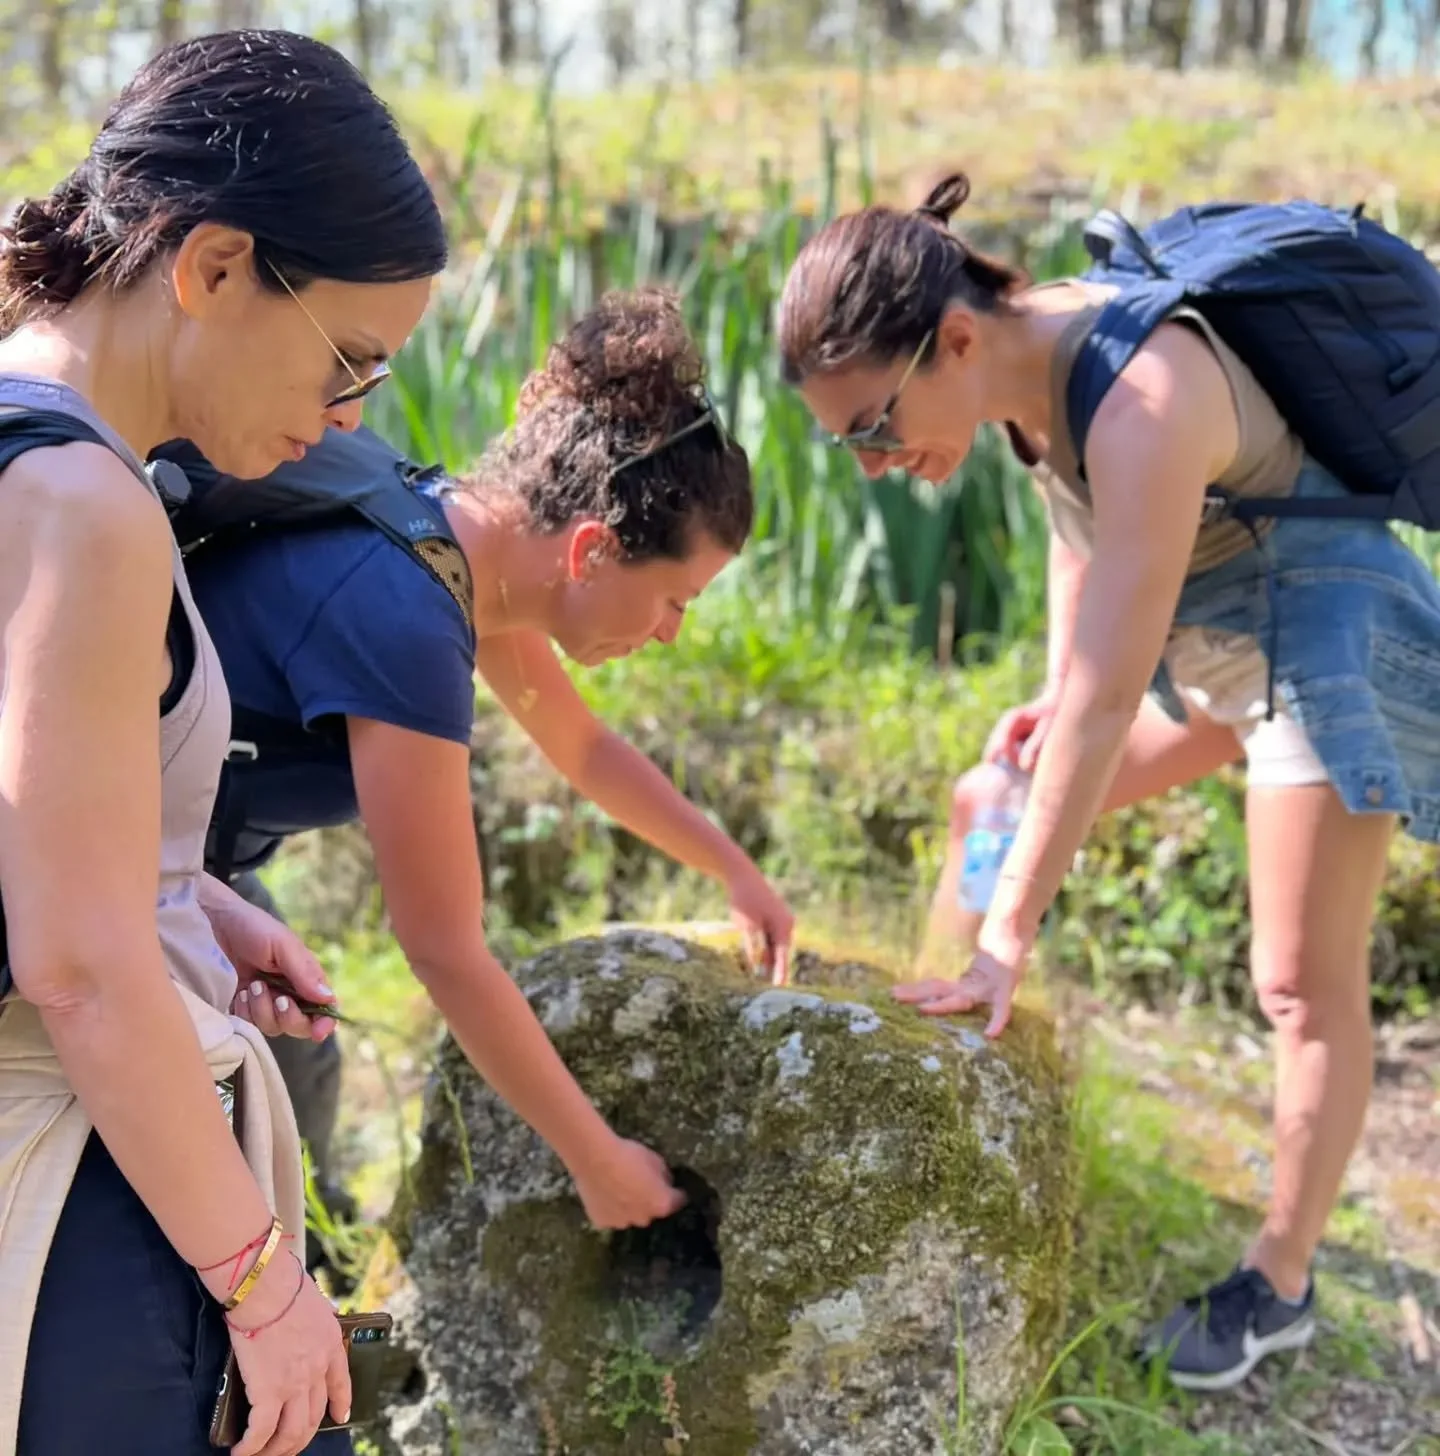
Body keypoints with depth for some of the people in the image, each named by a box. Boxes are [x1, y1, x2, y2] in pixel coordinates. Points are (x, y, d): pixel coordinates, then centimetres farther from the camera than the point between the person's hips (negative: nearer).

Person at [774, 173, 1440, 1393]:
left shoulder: (1144, 401, -35)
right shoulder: (1027, 355, -11)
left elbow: (1106, 702, -36)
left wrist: (1009, 936, -32)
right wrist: (1051, 692, 2)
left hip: (1327, 633, -8)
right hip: (1198, 629, 8)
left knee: (1307, 984, -3)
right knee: (992, 806, 11)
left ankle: (1281, 1286, 13)